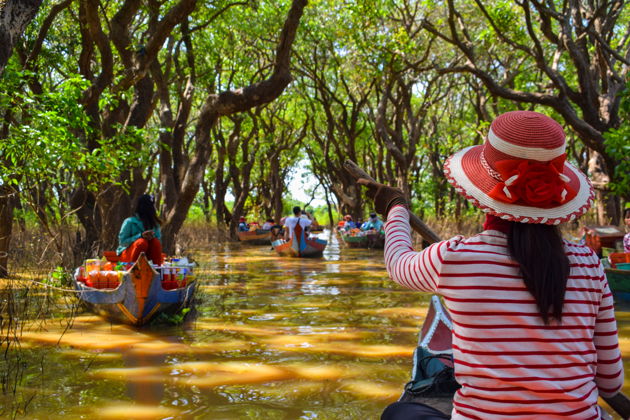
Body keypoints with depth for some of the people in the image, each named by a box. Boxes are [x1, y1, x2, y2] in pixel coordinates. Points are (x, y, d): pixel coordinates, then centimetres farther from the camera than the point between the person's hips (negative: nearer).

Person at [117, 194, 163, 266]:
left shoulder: (154, 223, 3)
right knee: (142, 242, -33)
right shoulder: (129, 222, -11)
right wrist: (140, 236, -23)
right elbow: (122, 241, -12)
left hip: (146, 254, 4)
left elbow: (158, 238, 6)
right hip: (127, 254, -4)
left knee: (155, 241, -24)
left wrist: (152, 237, -19)